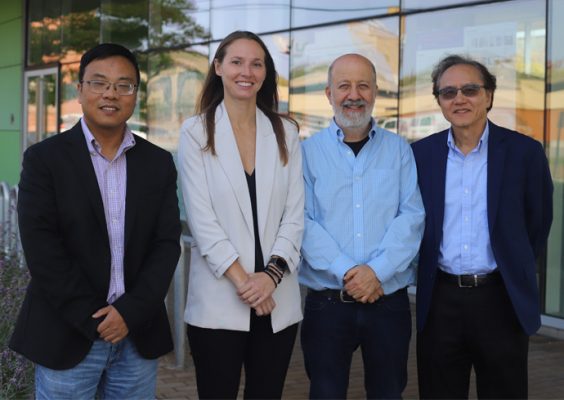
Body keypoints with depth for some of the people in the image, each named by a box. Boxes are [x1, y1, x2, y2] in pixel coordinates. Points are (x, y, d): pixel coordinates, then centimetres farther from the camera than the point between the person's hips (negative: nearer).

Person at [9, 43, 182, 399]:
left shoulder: (159, 163, 7)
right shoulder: (44, 158, -2)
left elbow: (167, 244, 1)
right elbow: (41, 246, -10)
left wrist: (130, 312, -11)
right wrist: (93, 319, -13)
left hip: (138, 335, 3)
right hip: (67, 335, -3)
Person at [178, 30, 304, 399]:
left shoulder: (285, 133, 8)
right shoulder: (197, 132, -1)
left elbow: (294, 214, 3)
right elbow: (201, 218, -7)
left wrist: (272, 274, -11)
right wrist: (241, 279, -14)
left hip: (277, 300, 3)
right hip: (218, 299, -2)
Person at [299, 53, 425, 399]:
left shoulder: (399, 150, 6)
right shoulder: (308, 152, 2)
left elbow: (412, 217, -4)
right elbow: (304, 222, -7)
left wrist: (376, 270, -17)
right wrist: (346, 272, -17)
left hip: (389, 302, 1)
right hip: (327, 301, -1)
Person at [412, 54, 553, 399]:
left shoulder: (524, 152, -3)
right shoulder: (421, 154, 3)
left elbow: (538, 225, 6)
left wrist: (514, 272, 9)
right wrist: (427, 274, 8)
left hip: (501, 300, -1)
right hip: (439, 301, 2)